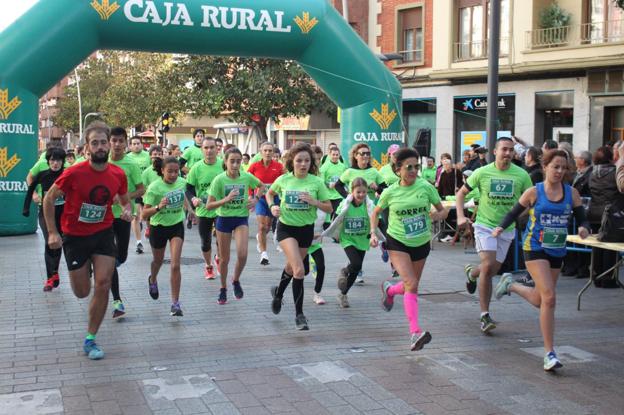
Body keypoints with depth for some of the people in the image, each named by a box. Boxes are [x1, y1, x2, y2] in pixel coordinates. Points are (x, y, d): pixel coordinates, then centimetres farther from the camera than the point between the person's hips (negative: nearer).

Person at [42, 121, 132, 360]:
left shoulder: (118, 174, -7)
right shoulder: (74, 174, -18)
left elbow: (124, 200, 12)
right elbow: (49, 198, -5)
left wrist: (128, 210, -12)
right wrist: (52, 232, -9)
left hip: (104, 234, 2)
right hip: (75, 237, -2)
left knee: (103, 285, -9)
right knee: (82, 292, 6)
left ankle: (90, 340, 5)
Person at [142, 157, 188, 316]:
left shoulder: (182, 182, -10)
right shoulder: (154, 187, -22)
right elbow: (144, 214, -26)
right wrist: (158, 207, -41)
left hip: (177, 226, 1)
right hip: (158, 227, -1)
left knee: (175, 265, -12)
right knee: (158, 261, 23)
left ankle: (175, 303, -6)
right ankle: (152, 279, 58)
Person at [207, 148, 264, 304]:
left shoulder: (247, 177, -8)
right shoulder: (219, 180, -14)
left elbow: (261, 186, 14)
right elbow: (209, 205, -15)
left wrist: (255, 199, -3)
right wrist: (226, 199, -29)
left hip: (242, 219, 1)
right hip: (224, 219, -1)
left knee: (242, 254, -17)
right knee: (224, 258, 9)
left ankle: (236, 280, 12)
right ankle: (223, 289, 30)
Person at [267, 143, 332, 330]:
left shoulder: (316, 182, -8)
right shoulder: (283, 180, -7)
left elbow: (329, 208, -3)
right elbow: (269, 193, 14)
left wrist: (314, 202, -21)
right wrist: (272, 206, -6)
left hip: (306, 229, 2)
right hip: (286, 228, -2)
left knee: (291, 268, 19)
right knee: (299, 270, -19)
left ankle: (278, 292, 51)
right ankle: (299, 314, -9)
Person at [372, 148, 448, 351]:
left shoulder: (426, 187, -7)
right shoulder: (390, 192, -7)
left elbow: (443, 210, 2)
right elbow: (376, 213, 11)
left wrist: (438, 215, -21)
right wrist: (373, 233, -3)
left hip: (421, 243, 3)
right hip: (397, 243, -3)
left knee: (411, 286, 15)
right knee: (411, 285, -20)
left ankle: (389, 290, 49)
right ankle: (415, 332, -23)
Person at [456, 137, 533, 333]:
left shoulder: (521, 175, -3)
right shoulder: (482, 172, -5)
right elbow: (461, 193, 5)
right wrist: (460, 216, -9)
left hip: (507, 229, 3)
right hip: (485, 225, -3)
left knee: (492, 270, 11)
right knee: (488, 266, -18)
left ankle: (472, 273, 49)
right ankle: (485, 315, -10)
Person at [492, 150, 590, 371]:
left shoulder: (572, 193, 2)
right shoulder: (534, 192, -6)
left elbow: (582, 219, 5)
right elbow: (514, 213, 3)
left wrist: (584, 229, -18)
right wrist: (501, 227, -15)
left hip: (557, 251, 5)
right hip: (535, 249, -5)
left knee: (540, 300, 17)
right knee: (549, 297, -18)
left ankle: (510, 284, 47)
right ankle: (549, 353, -11)